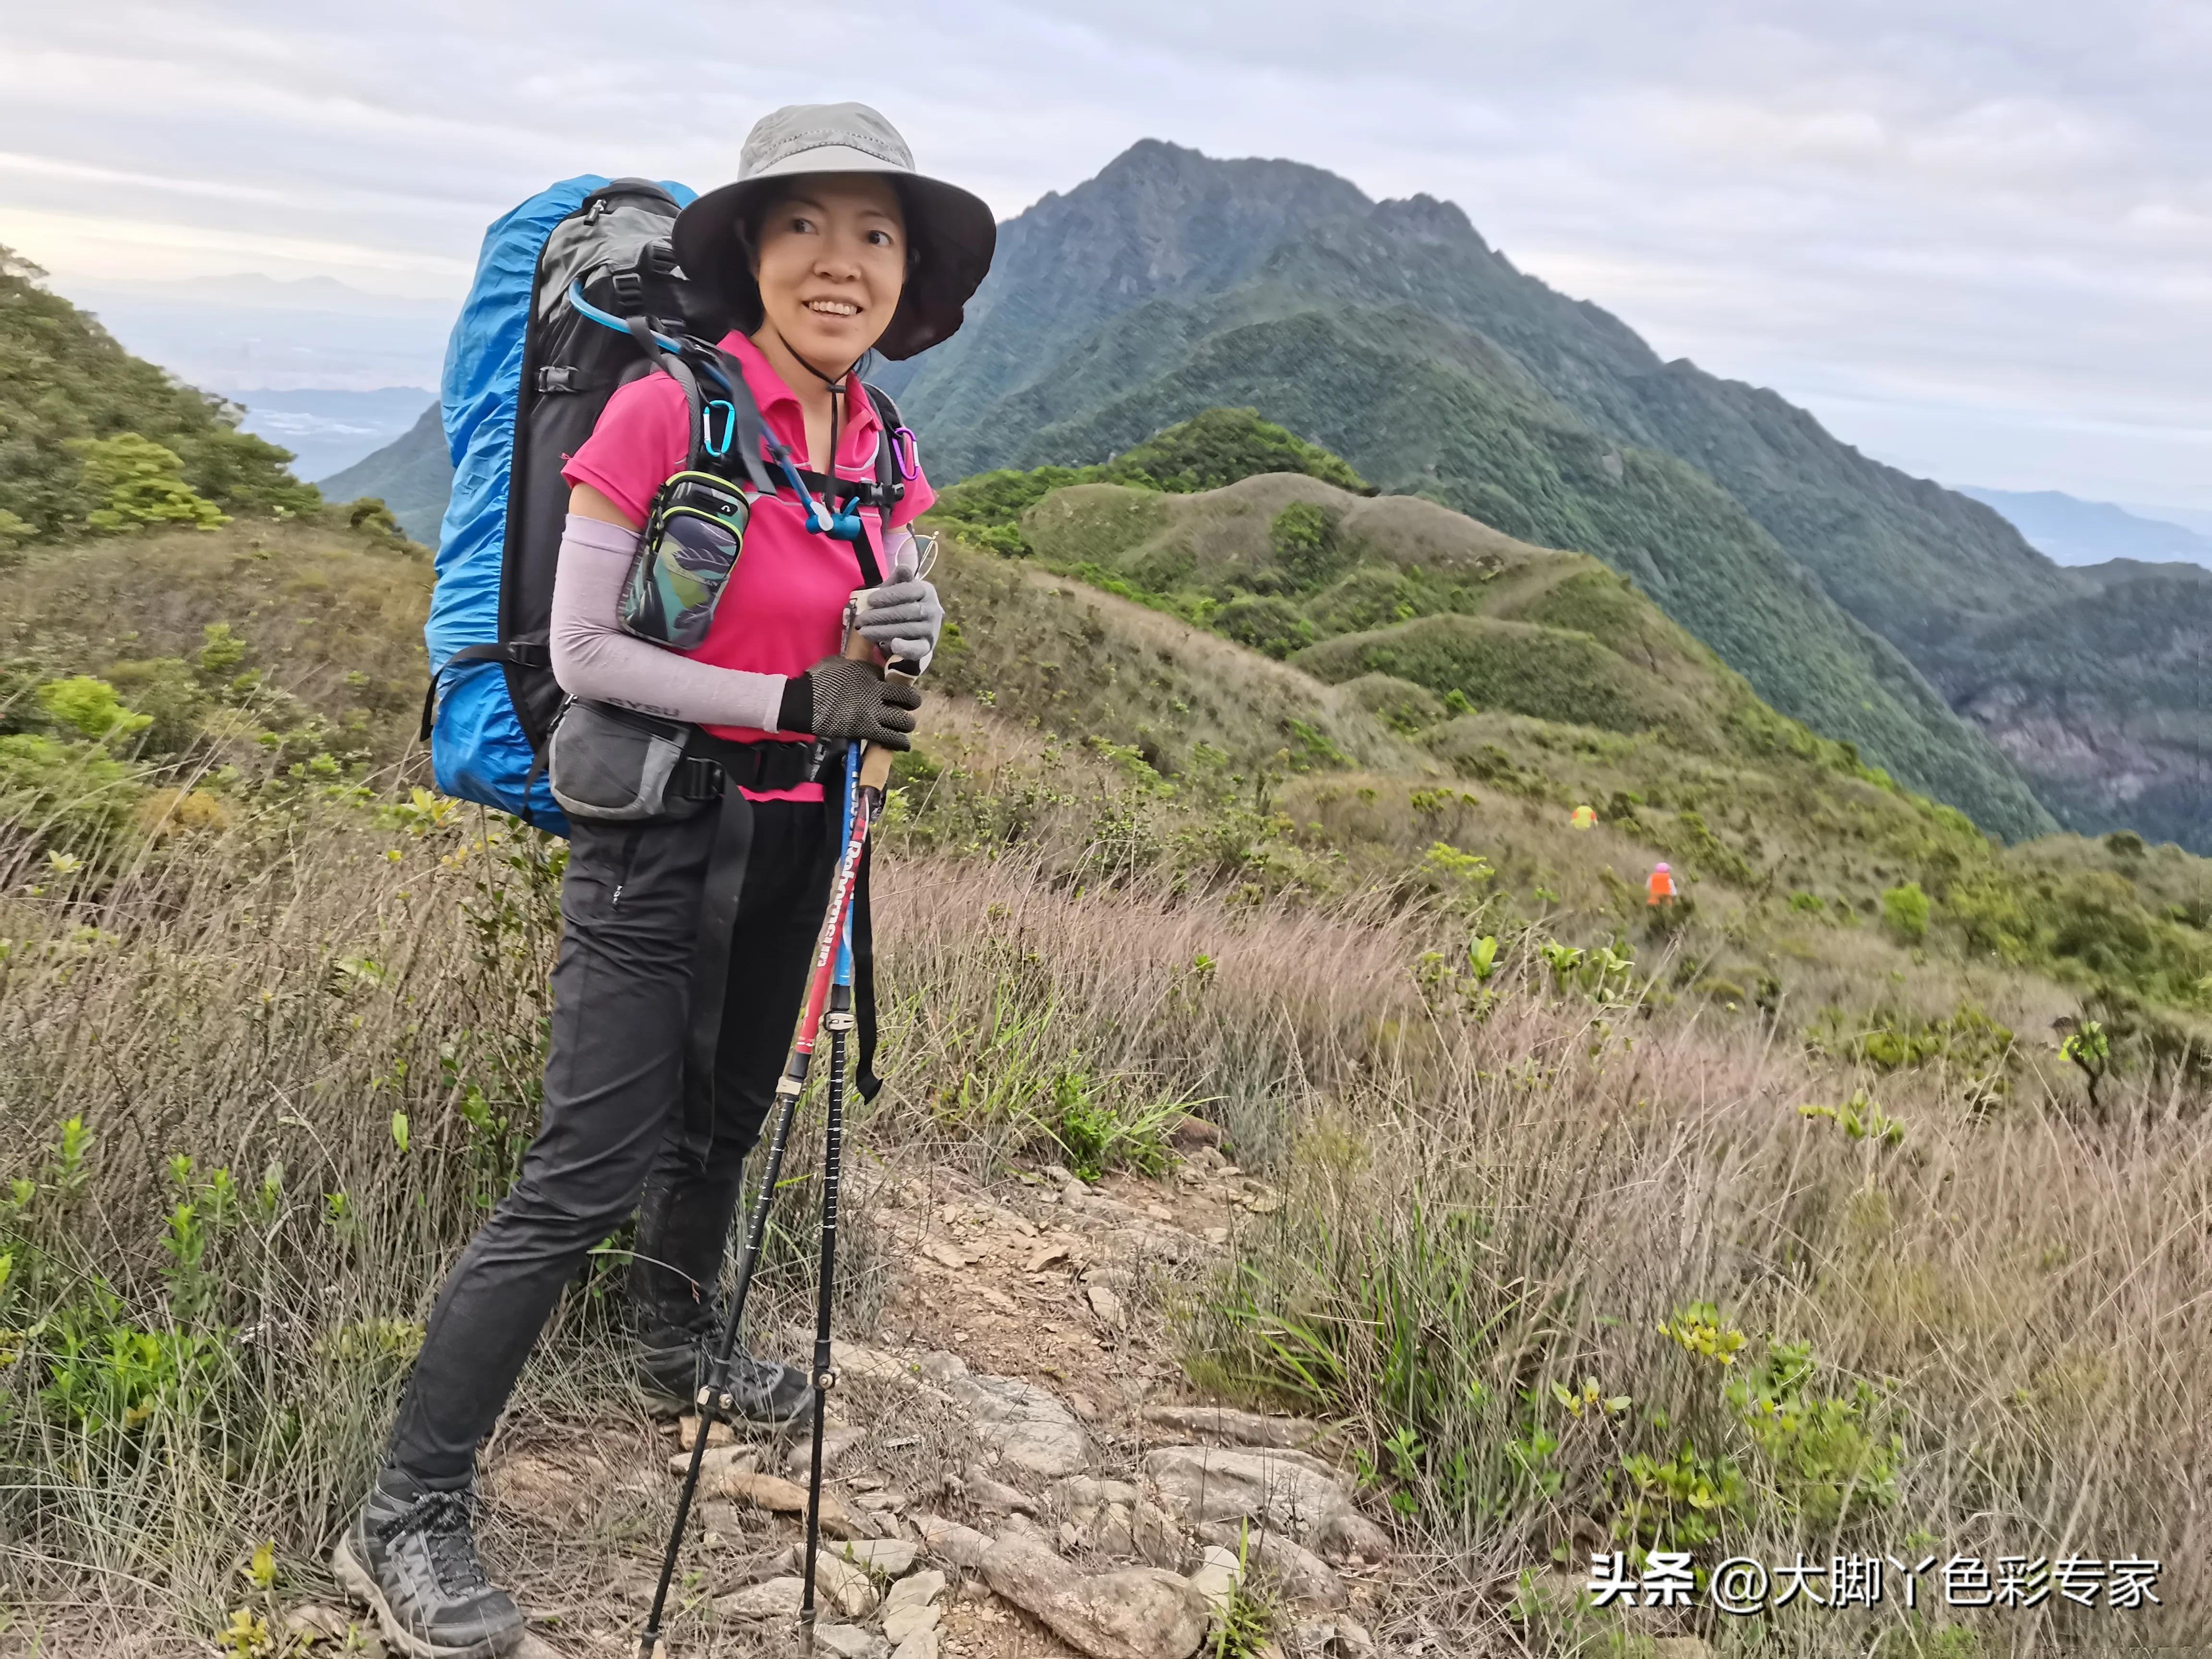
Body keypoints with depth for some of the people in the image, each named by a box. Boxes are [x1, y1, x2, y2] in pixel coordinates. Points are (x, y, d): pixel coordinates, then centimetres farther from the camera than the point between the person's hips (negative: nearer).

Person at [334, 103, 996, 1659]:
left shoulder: (887, 452, 3)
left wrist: (910, 631, -9)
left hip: (795, 826, 7)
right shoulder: (666, 413, -17)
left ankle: (678, 1340, 48)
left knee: (730, 1113, 23)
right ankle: (411, 1513, 7)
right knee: (589, 1170, -7)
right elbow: (579, 651, -17)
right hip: (657, 820, -7)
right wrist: (791, 699, -21)